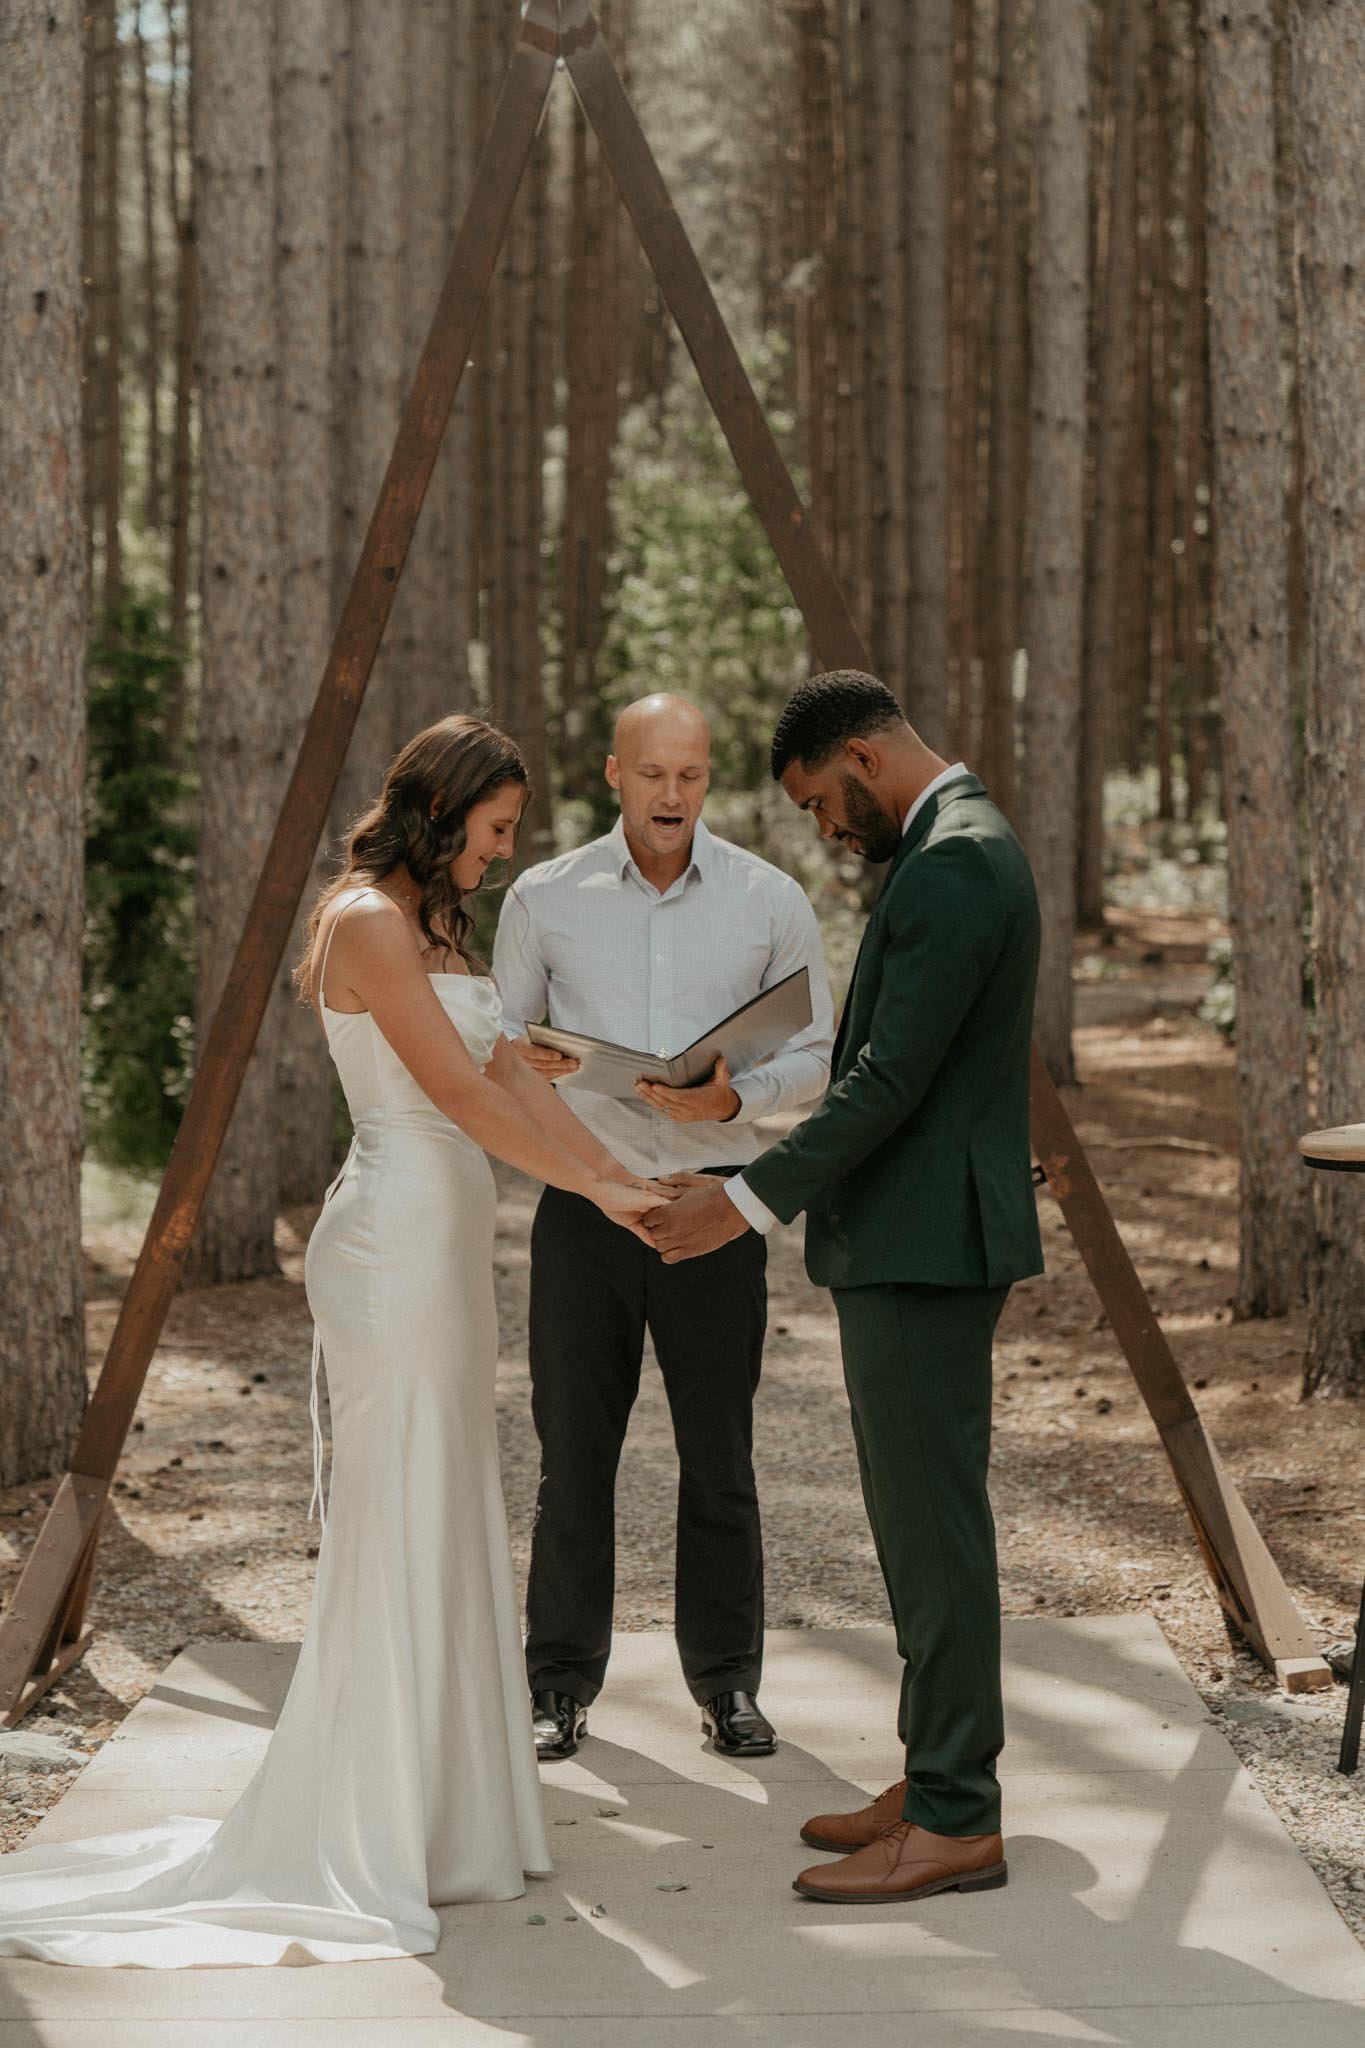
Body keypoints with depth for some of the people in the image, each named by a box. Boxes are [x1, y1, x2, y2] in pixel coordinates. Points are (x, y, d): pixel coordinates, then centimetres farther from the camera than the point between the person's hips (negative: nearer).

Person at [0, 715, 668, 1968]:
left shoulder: (432, 925, 17)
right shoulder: (368, 921, -13)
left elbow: (513, 1076, 16)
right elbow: (458, 1090, -18)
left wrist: (630, 1182, 10)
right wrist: (596, 1189, -14)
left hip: (444, 1247, 10)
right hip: (397, 1239, -10)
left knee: (445, 1525, 12)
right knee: (397, 1531, -5)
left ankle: (433, 1813, 21)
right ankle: (359, 1850, 3)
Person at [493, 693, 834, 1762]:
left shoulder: (770, 902, 2)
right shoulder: (545, 898, 4)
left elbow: (817, 1056, 6)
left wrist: (735, 1096, -13)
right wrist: (528, 1062, -11)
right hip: (585, 1200, 0)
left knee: (719, 1454, 3)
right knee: (574, 1451, 3)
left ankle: (728, 1681, 15)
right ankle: (562, 1683, 13)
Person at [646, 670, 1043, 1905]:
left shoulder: (953, 867, -17)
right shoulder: (962, 848, 16)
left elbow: (891, 1080, -22)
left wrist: (751, 1201, -19)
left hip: (924, 1249, -11)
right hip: (918, 1246, 11)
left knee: (934, 1526, -6)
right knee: (925, 1523, 15)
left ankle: (956, 1824, 0)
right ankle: (940, 1782, 23)